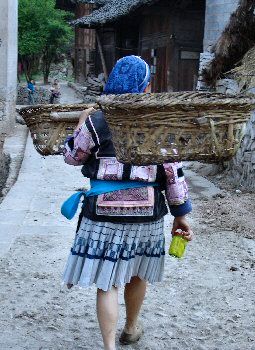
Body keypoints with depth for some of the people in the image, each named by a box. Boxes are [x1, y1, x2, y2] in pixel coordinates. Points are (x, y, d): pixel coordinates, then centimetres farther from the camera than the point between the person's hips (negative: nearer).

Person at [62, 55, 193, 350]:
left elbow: (72, 157, 7)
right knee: (137, 274, 22)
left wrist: (81, 124, 19)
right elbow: (173, 172, -3)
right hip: (147, 213, 2)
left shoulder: (96, 122, -7)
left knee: (107, 282, 5)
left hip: (104, 212, -2)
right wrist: (181, 213, 6)